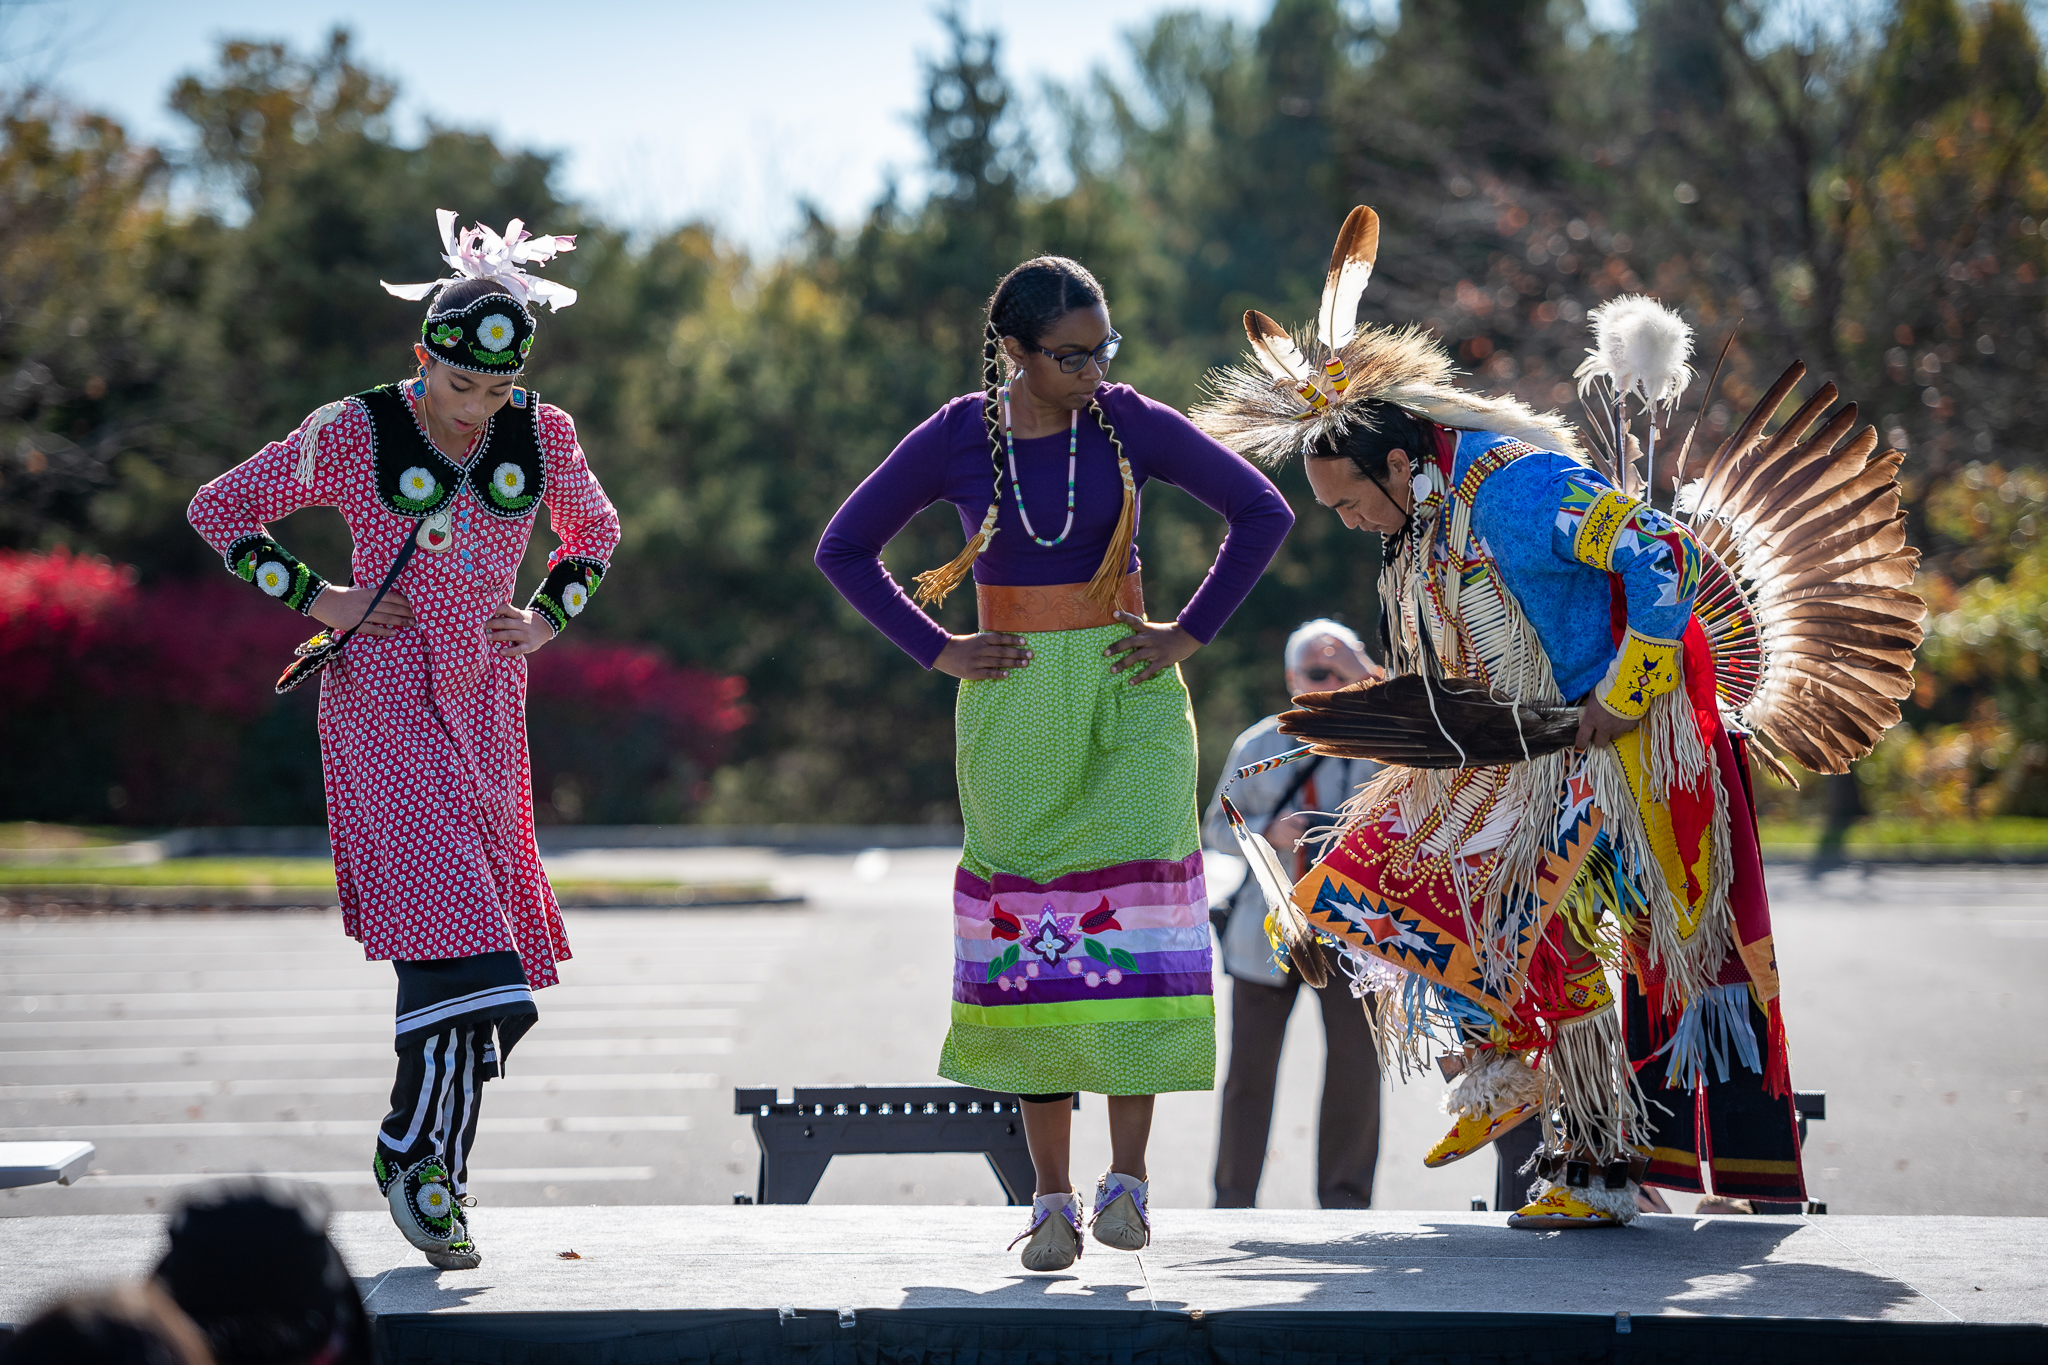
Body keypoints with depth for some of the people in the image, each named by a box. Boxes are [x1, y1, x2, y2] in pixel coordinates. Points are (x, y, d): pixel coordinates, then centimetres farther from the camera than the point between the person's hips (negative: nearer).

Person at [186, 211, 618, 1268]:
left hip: (485, 706, 4)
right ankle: (412, 1152, -6)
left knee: (474, 936, 5)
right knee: (442, 917, -18)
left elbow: (592, 528, 22)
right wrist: (316, 601, -6)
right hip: (385, 699, -4)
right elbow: (220, 510, 2)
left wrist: (547, 619, 6)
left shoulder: (542, 436, 1)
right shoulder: (352, 435, -9)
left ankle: (431, 1176, 14)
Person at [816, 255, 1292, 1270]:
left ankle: (1128, 1175, -7)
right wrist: (936, 651, 0)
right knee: (1030, 922, -2)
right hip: (1012, 707, 1)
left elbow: (1262, 511, 2)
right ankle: (1051, 1198, 3)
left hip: (1127, 694, -1)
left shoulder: (1130, 424, -4)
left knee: (1133, 902, -15)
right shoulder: (955, 440, -3)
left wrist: (1190, 634, -2)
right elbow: (844, 549, 7)